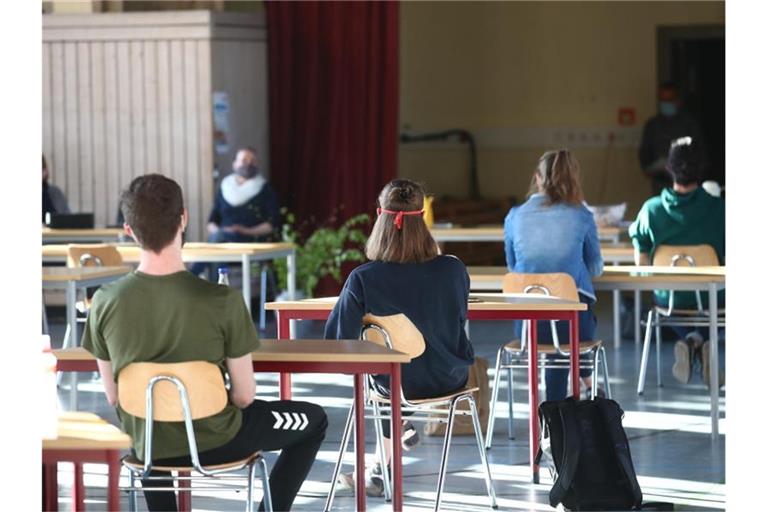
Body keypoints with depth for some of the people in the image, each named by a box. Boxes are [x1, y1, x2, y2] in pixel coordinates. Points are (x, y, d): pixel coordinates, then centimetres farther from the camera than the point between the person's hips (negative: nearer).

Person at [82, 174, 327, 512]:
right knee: (314, 420, 23)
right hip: (212, 442, -3)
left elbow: (113, 395, -4)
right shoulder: (222, 302, -24)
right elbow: (244, 395, -15)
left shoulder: (105, 302, -15)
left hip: (145, 446, 3)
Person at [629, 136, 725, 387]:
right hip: (710, 299, -1)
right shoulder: (718, 209, -15)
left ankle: (690, 340, 8)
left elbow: (641, 260, -2)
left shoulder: (651, 209, -11)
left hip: (667, 298, 1)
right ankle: (701, 340, 8)